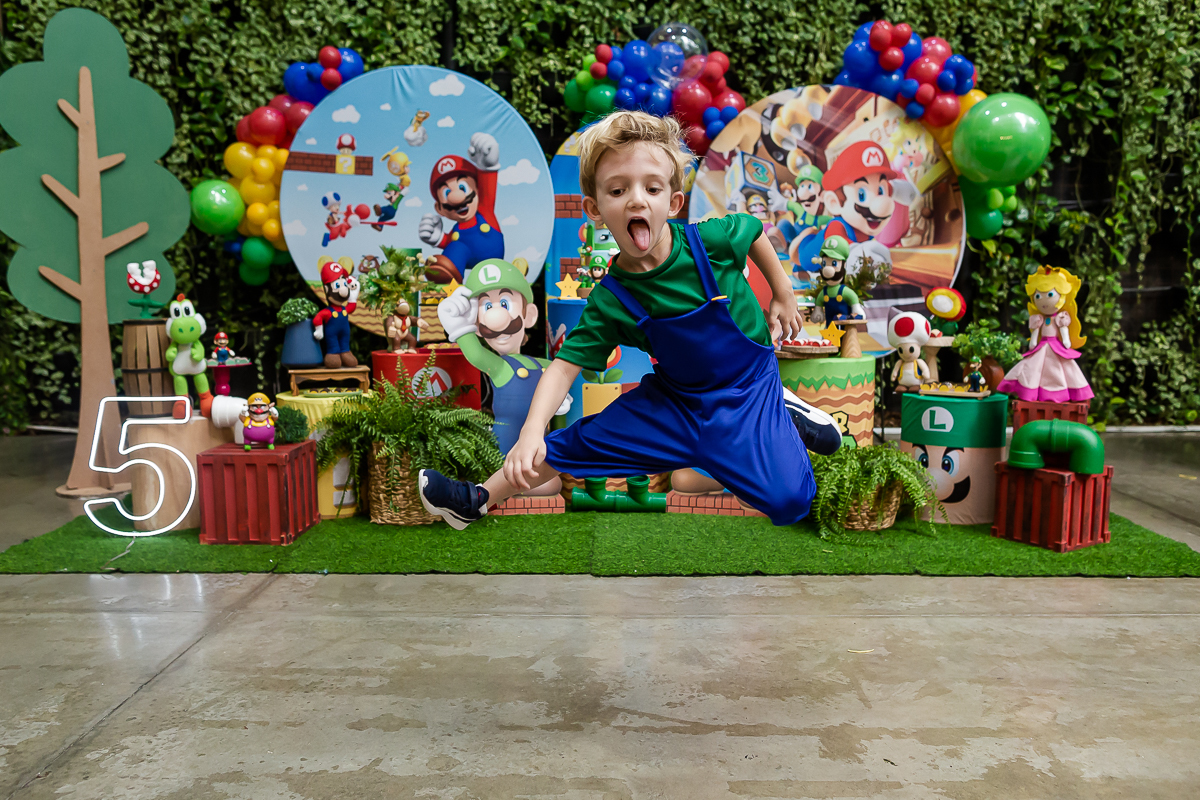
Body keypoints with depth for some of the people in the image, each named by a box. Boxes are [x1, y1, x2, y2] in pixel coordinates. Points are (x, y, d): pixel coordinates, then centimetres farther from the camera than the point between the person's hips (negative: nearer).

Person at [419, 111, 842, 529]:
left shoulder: (710, 239, -21)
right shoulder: (610, 301, -17)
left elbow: (754, 228, 1)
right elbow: (566, 364, -17)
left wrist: (783, 294, 10)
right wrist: (532, 430, -32)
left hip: (747, 385, -2)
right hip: (675, 396, 2)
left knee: (788, 501, -22)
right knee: (583, 440, 1)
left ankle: (781, 412, 8)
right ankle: (479, 498, 19)